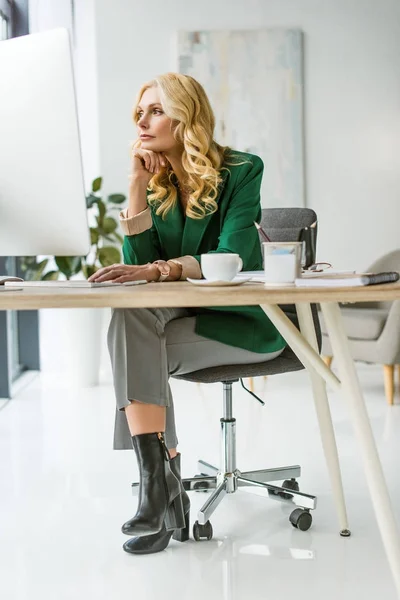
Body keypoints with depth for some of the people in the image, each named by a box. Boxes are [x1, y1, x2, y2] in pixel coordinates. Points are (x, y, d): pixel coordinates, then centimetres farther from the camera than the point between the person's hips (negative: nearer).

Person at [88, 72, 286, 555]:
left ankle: (161, 487, -19)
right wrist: (138, 188, -9)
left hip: (241, 321, -5)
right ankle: (162, 486, -28)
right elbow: (139, 266, -3)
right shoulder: (155, 182, 7)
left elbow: (230, 259, -21)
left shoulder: (242, 171, -8)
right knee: (129, 318, -29)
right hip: (182, 314, 5)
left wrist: (157, 269, -34)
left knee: (131, 335, -27)